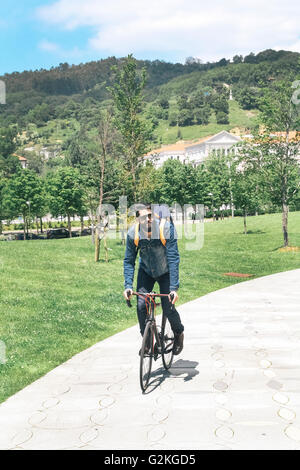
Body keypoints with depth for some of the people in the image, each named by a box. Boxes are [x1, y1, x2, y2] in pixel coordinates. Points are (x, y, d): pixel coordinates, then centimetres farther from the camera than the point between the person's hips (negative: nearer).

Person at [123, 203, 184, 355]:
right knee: (141, 306, -12)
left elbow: (173, 259, -29)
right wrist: (128, 286, -22)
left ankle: (179, 334, 24)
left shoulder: (167, 228, -30)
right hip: (146, 271, 2)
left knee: (168, 308, -8)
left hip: (165, 272, -2)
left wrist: (174, 288, -34)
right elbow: (129, 261, -12)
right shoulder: (133, 233, -22)